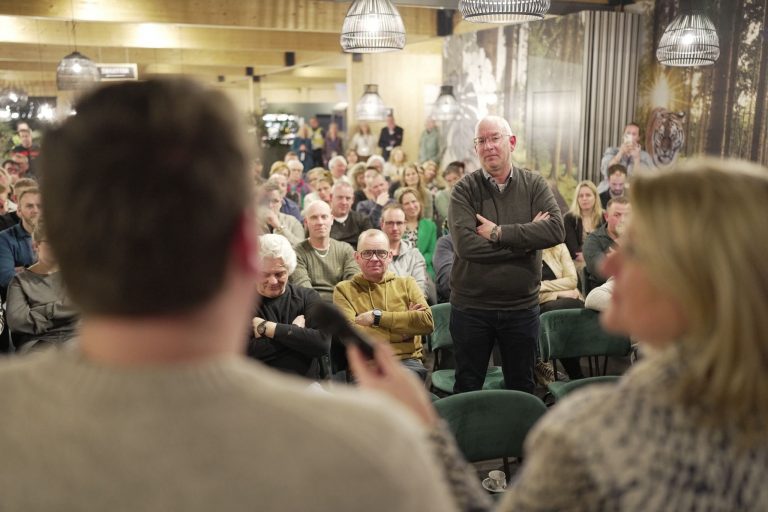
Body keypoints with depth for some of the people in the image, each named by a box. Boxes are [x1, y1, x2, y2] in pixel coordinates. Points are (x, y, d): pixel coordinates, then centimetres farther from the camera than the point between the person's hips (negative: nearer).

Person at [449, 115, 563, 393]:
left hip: (522, 305, 2)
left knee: (523, 389, 17)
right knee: (467, 390, 13)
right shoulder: (464, 189, -6)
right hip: (471, 305, -1)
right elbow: (466, 244, -20)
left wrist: (499, 233, -18)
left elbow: (555, 230, -15)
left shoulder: (534, 184, 1)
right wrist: (526, 238, -16)